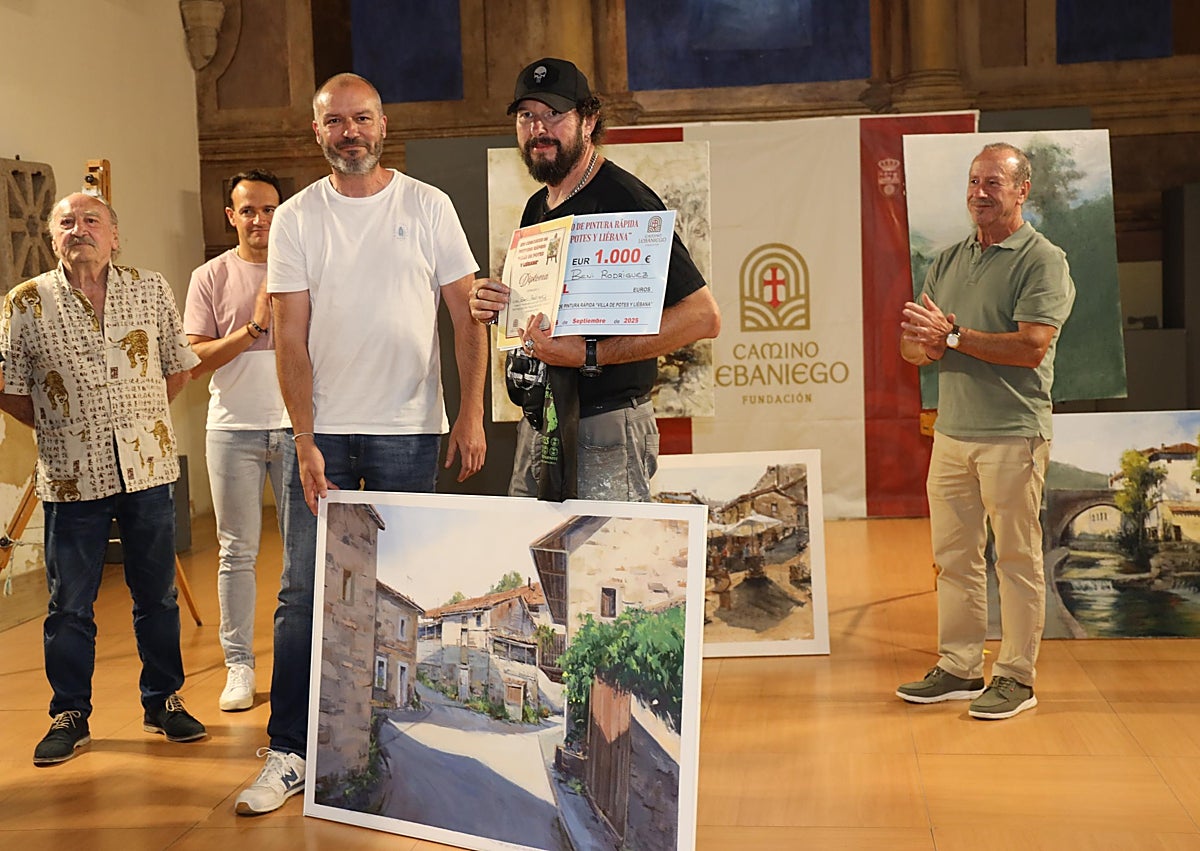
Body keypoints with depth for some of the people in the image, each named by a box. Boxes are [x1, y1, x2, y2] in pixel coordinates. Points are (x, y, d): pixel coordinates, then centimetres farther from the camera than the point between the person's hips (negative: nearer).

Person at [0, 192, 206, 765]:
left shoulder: (151, 290, 4)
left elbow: (178, 368, 12)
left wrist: (136, 419, 8)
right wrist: (66, 430, 2)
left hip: (148, 467, 1)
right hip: (72, 476, -1)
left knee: (157, 595, 11)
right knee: (69, 604, 6)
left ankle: (163, 702, 25)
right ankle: (70, 716, 21)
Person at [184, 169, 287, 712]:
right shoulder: (211, 277, 4)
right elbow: (196, 360, -4)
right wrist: (254, 327, -14)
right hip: (234, 428, 0)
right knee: (237, 551, 4)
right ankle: (239, 665, 13)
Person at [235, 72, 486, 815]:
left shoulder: (427, 206, 3)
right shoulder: (296, 218, 4)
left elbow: (468, 316, 2)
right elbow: (291, 337, 1)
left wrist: (472, 413, -7)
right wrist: (304, 440, -7)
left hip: (410, 431, 0)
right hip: (323, 432, 1)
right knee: (303, 594, 1)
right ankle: (289, 754, 9)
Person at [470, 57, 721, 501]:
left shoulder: (624, 200, -13)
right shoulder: (537, 208, 14)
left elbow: (703, 316, -21)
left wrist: (590, 355, -25)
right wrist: (491, 307, 3)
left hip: (604, 435, -8)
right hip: (537, 430, 8)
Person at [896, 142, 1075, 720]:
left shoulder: (1043, 261, -5)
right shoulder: (948, 261, 16)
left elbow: (1031, 347, -18)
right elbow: (910, 344, 14)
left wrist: (951, 335, -12)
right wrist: (923, 343, -10)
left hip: (1012, 434, -6)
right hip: (951, 431, 7)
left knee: (1016, 558, 1)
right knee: (953, 556, 11)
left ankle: (1016, 677, 11)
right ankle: (958, 667, 21)